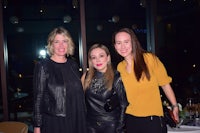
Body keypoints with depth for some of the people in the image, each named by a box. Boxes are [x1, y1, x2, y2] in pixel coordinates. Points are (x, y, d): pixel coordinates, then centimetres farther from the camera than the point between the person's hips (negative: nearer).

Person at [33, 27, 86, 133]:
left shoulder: (73, 65, 6)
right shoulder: (42, 66, -7)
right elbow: (38, 97, -8)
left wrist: (83, 119, 12)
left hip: (76, 120, 4)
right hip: (53, 122, -4)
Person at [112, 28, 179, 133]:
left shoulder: (149, 58, -8)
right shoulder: (119, 67, 5)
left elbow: (165, 84, -3)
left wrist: (175, 106, 0)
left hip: (153, 119, -4)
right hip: (131, 119, 4)